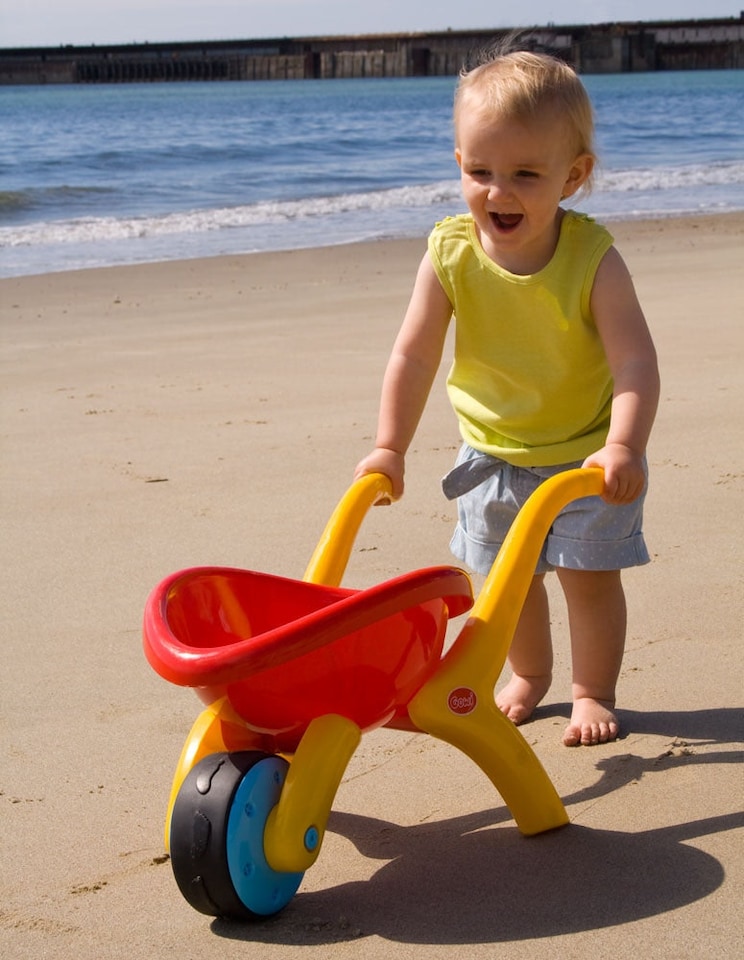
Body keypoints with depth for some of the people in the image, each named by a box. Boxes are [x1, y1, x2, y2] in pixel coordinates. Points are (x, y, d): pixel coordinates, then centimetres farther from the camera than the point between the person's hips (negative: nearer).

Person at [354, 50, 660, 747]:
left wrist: (623, 447, -44)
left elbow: (635, 361, -30)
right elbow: (413, 356, -13)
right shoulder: (450, 256, -19)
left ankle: (594, 692, 22)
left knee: (589, 574, 1)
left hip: (586, 452, -3)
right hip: (493, 455, 3)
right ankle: (529, 675, 39)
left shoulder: (592, 258, -25)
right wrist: (390, 447, -16)